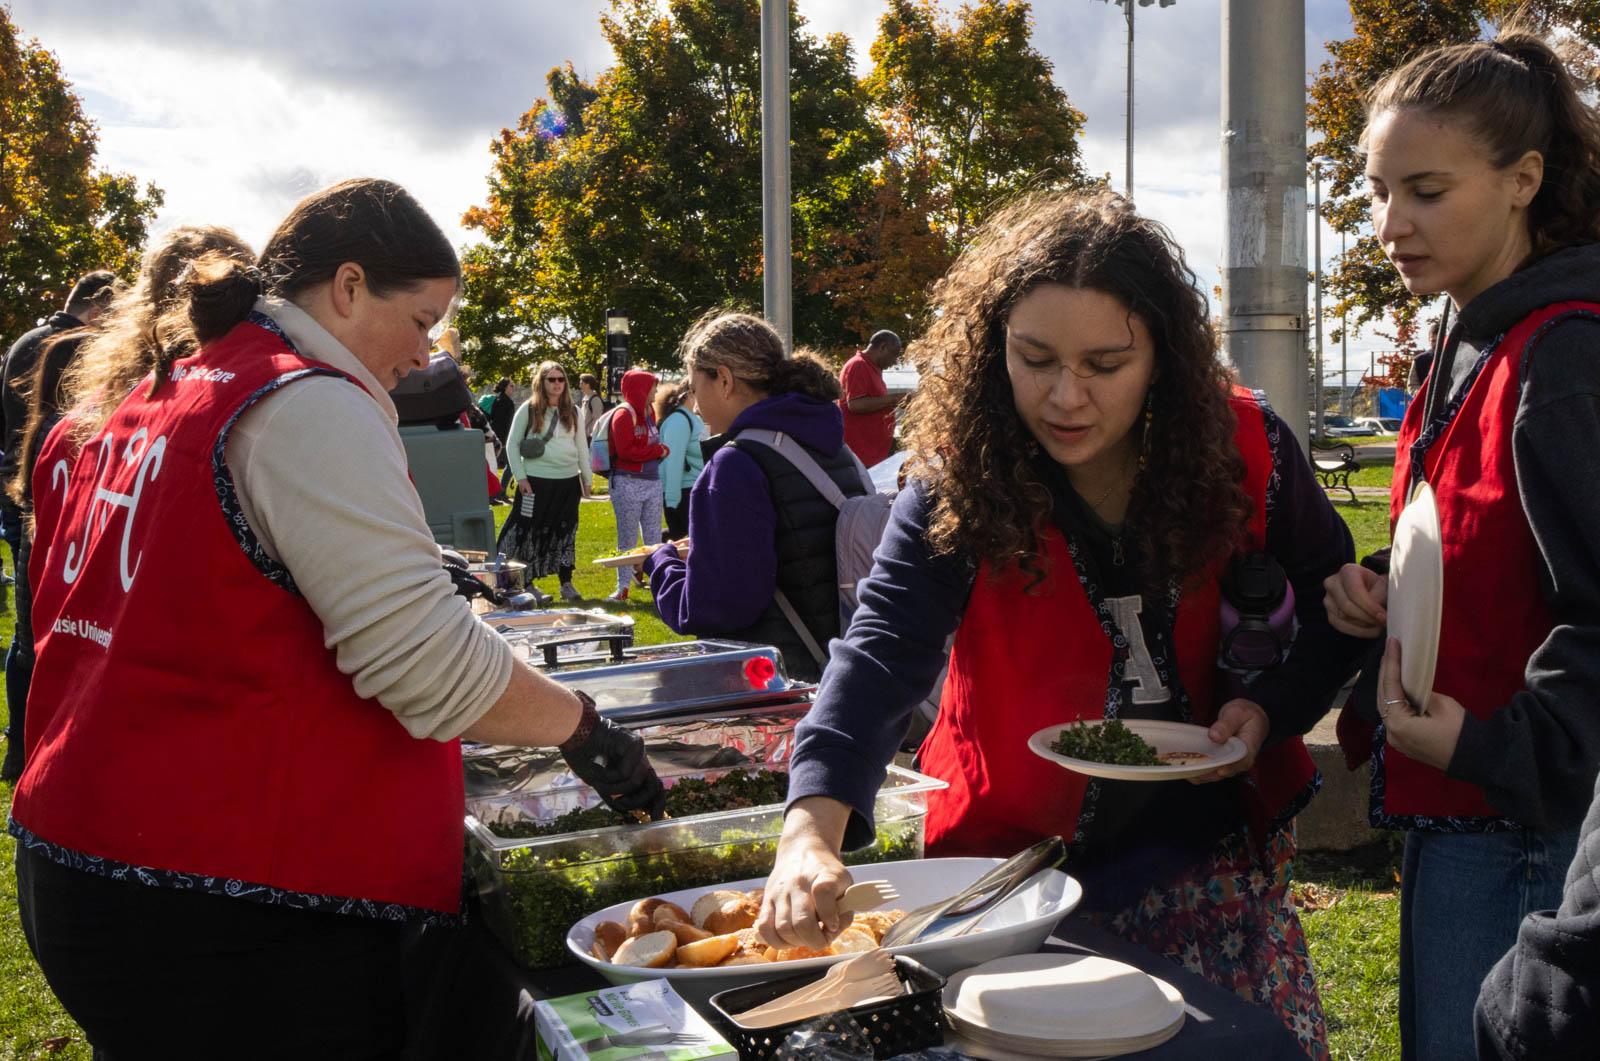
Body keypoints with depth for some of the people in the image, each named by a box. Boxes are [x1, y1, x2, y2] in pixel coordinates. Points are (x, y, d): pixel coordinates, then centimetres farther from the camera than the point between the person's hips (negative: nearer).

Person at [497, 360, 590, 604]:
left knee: (566, 533, 8)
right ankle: (529, 584, 7)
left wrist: (587, 479, 13)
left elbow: (581, 446, 16)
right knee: (531, 532, -1)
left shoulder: (572, 411, 10)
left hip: (569, 481, 4)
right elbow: (512, 444, 1)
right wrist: (520, 477, -7)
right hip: (537, 482, -4)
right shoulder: (528, 410, -1)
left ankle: (566, 584, 15)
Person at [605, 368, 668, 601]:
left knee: (653, 537, 10)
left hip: (653, 481, 7)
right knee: (628, 538, 1)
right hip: (628, 483, -7)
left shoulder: (648, 412, 13)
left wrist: (660, 450, -6)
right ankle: (623, 587, 9)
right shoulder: (624, 414, -11)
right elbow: (626, 451, -18)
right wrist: (658, 451, -11)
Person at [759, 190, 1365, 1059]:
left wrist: (1269, 708, -14)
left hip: (1206, 851, 2)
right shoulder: (958, 482, -17)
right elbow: (881, 655, -30)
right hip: (1016, 861, -1)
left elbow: (1336, 608, 5)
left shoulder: (1245, 451, -11)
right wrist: (813, 827, -46)